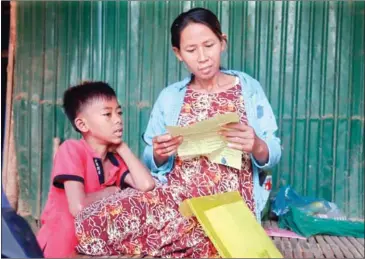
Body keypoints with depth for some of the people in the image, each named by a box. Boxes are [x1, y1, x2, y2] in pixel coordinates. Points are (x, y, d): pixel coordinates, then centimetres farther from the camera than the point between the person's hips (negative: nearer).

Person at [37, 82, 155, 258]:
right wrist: (109, 192, -9)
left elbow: (146, 185, -15)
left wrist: (122, 147, -6)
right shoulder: (71, 149, -15)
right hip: (61, 243, -5)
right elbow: (78, 207, -26)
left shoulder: (116, 159, 3)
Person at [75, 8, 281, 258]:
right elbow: (153, 163, 14)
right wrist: (159, 155, -11)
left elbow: (273, 155, 4)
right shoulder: (169, 97, 13)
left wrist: (256, 146, -20)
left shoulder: (249, 89, 7)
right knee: (89, 227, -22)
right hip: (175, 196, 4)